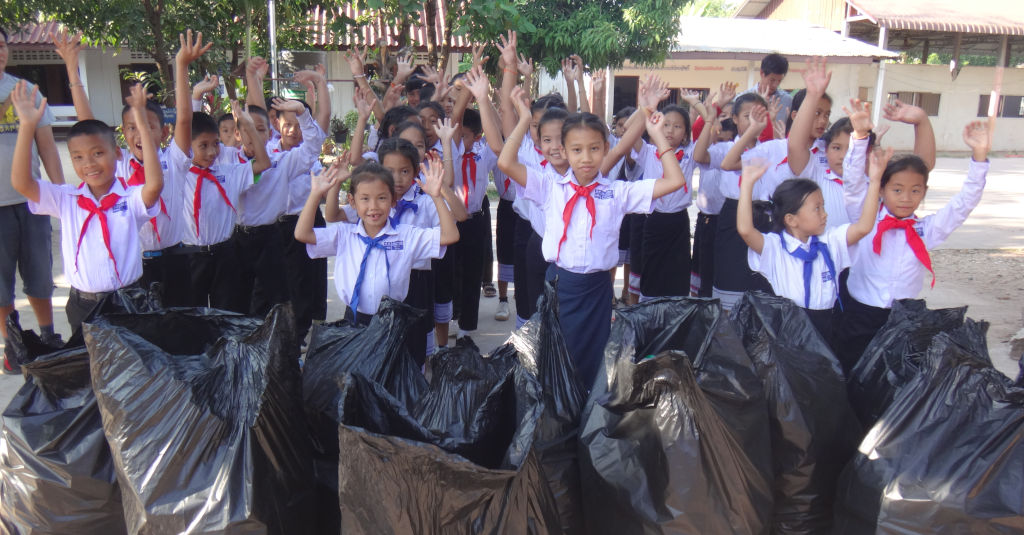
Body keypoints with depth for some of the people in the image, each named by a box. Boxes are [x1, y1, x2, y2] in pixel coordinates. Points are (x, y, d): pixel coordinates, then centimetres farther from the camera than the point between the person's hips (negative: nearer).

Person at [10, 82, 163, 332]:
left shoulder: (131, 198, -6)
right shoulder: (66, 199, 3)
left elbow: (154, 184, -27)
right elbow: (21, 183, -8)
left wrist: (143, 125, -29)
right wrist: (27, 126, -15)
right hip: (82, 305, 3)